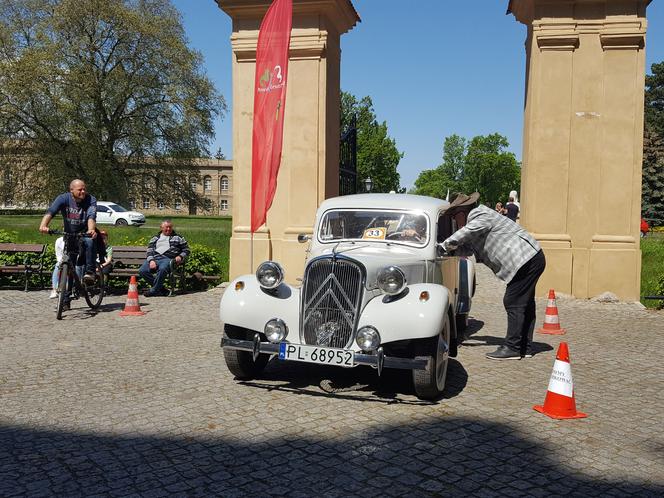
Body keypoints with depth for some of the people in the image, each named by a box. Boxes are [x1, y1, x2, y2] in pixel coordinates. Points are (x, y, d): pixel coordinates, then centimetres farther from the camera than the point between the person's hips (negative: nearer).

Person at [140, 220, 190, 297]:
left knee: (162, 269, -39)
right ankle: (162, 290, -16)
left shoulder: (178, 237, 22)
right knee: (142, 271, -24)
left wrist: (181, 257, -2)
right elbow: (150, 250, 13)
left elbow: (186, 250, 20)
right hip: (154, 258, 3)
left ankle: (154, 290, -24)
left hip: (168, 258, -3)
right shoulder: (155, 238, 25)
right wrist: (151, 260, -7)